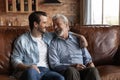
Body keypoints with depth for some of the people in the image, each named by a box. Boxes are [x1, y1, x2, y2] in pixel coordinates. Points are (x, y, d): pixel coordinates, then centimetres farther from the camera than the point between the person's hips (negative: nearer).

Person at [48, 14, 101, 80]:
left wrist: (90, 63, -4)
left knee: (93, 70, -30)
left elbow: (86, 57, 20)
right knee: (71, 70, -37)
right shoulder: (53, 43, 9)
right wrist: (72, 66, -16)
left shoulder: (76, 38, 18)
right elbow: (54, 64, -2)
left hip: (82, 70, 3)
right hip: (66, 71, -2)